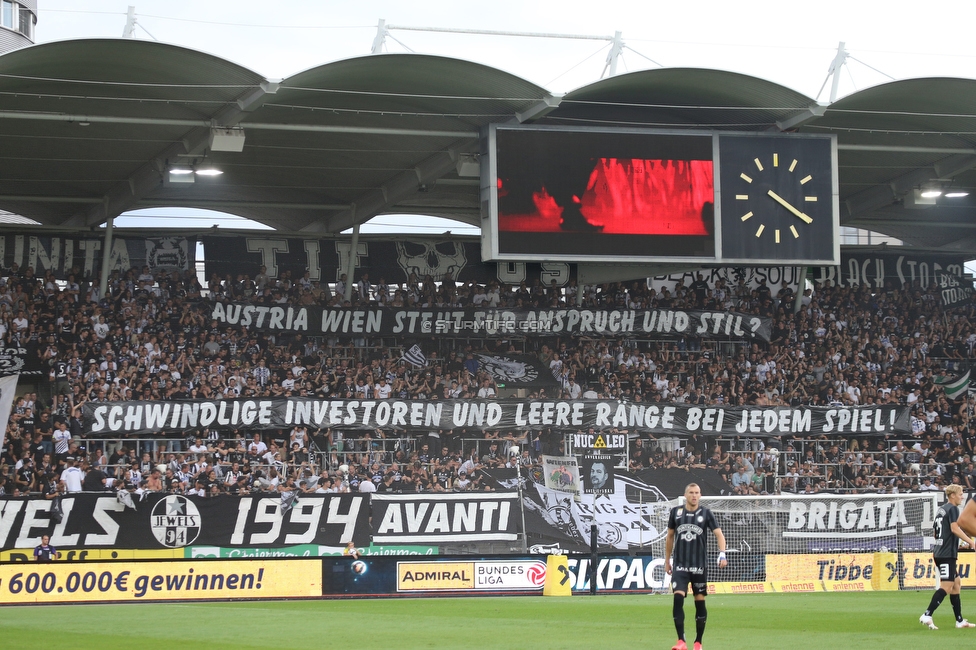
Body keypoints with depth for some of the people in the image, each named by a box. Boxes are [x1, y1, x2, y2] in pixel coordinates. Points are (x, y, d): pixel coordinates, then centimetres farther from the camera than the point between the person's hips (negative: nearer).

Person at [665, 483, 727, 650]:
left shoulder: (706, 513, 0)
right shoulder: (676, 512, 4)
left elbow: (719, 534, -5)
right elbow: (670, 537, 15)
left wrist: (722, 554, -21)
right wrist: (667, 560, 16)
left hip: (699, 565, 0)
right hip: (680, 565, 0)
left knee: (700, 602, 4)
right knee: (678, 598, -15)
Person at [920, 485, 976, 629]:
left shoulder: (941, 509, 19)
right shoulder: (952, 509, -8)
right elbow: (955, 528, -22)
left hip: (939, 552, 10)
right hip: (947, 554, -10)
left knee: (956, 582, 14)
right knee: (946, 586, -13)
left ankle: (960, 620, 15)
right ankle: (927, 616, -22)